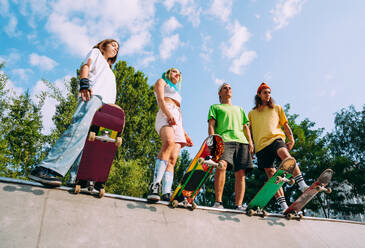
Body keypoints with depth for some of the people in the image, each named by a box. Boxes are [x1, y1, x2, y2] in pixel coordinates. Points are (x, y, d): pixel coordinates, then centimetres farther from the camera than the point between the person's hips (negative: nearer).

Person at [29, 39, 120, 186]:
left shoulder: (109, 71, 43)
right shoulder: (96, 52, 26)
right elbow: (85, 66, 6)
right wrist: (84, 83, -14)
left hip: (106, 105, 7)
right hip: (93, 96, -7)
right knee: (80, 129, -31)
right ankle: (46, 168, -40)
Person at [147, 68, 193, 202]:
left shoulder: (176, 92, 41)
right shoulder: (161, 82, 22)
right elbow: (160, 99, 1)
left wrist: (185, 134, 21)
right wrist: (168, 114, -18)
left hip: (177, 121, 7)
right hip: (165, 115, -7)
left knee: (173, 159, -12)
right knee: (169, 142, -37)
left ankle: (166, 193, -23)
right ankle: (155, 186, -46)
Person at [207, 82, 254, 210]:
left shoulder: (239, 109, 36)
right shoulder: (215, 107, 25)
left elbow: (245, 127, 27)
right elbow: (211, 125, 10)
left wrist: (250, 142, 11)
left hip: (241, 141, 4)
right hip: (223, 140, -4)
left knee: (241, 173, -9)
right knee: (221, 165, -29)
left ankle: (239, 205, -11)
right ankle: (218, 202, -27)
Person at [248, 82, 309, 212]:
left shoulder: (277, 108, 23)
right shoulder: (252, 113, 23)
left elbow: (285, 125, 19)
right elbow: (249, 132, 22)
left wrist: (291, 139, 4)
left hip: (276, 138, -1)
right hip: (261, 145, 1)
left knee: (286, 156, -35)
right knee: (271, 175, -7)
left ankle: (303, 186, -44)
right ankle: (283, 206, -9)